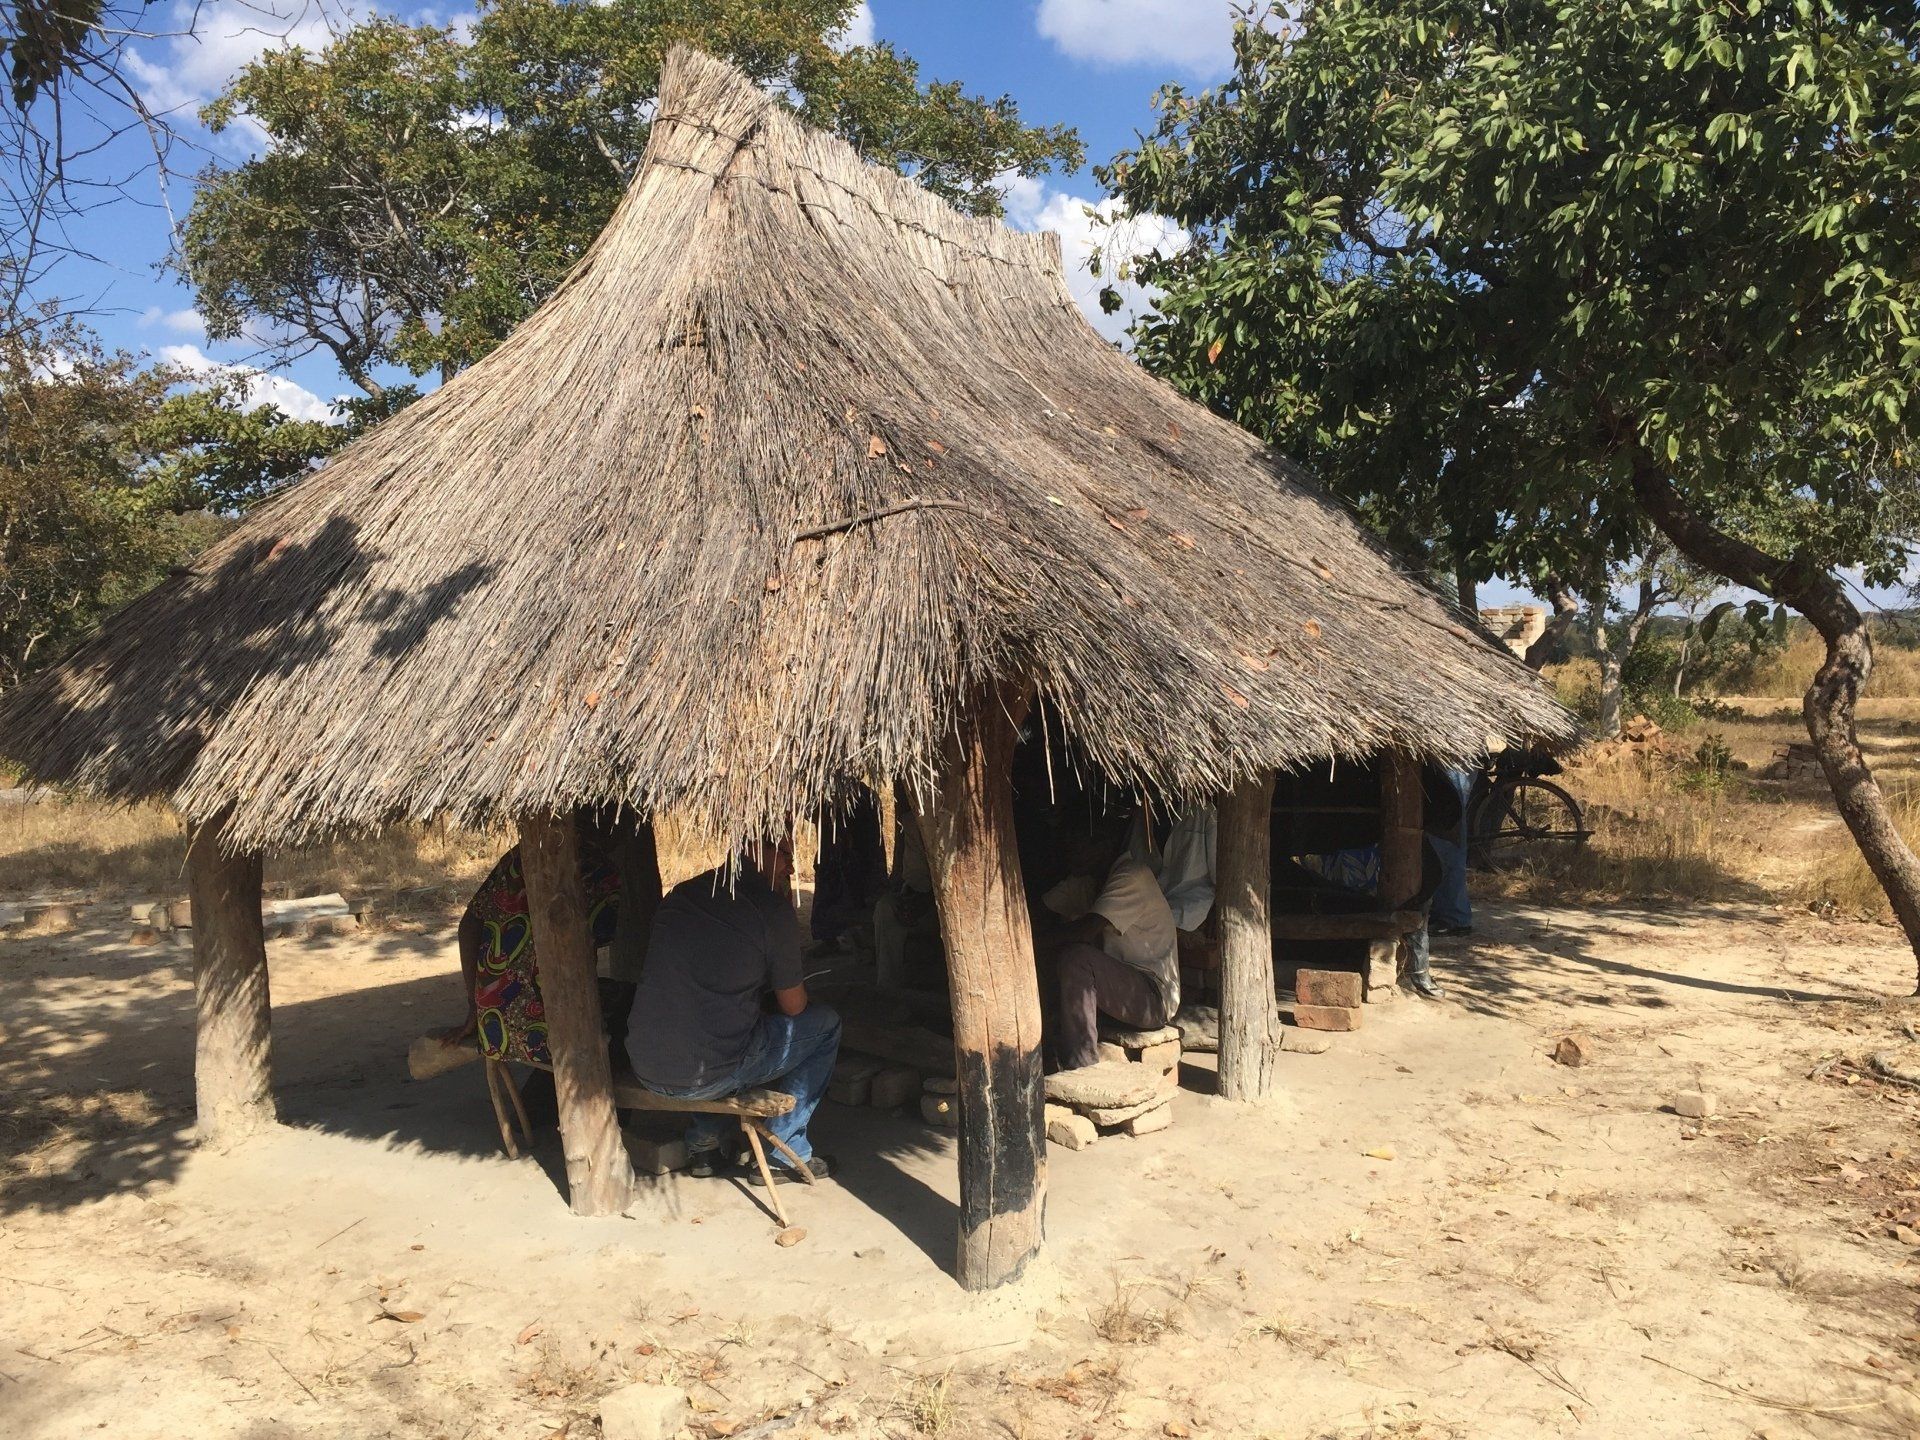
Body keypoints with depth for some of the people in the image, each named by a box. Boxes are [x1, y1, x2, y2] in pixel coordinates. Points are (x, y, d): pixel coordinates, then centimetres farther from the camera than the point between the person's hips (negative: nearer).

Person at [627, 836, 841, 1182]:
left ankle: (702, 1143, 30)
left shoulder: (681, 894, 9)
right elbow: (794, 1007, 1)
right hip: (705, 1077, -6)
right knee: (825, 1024, 12)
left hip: (645, 1069, 7)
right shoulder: (772, 909, -10)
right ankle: (783, 1152, 16)